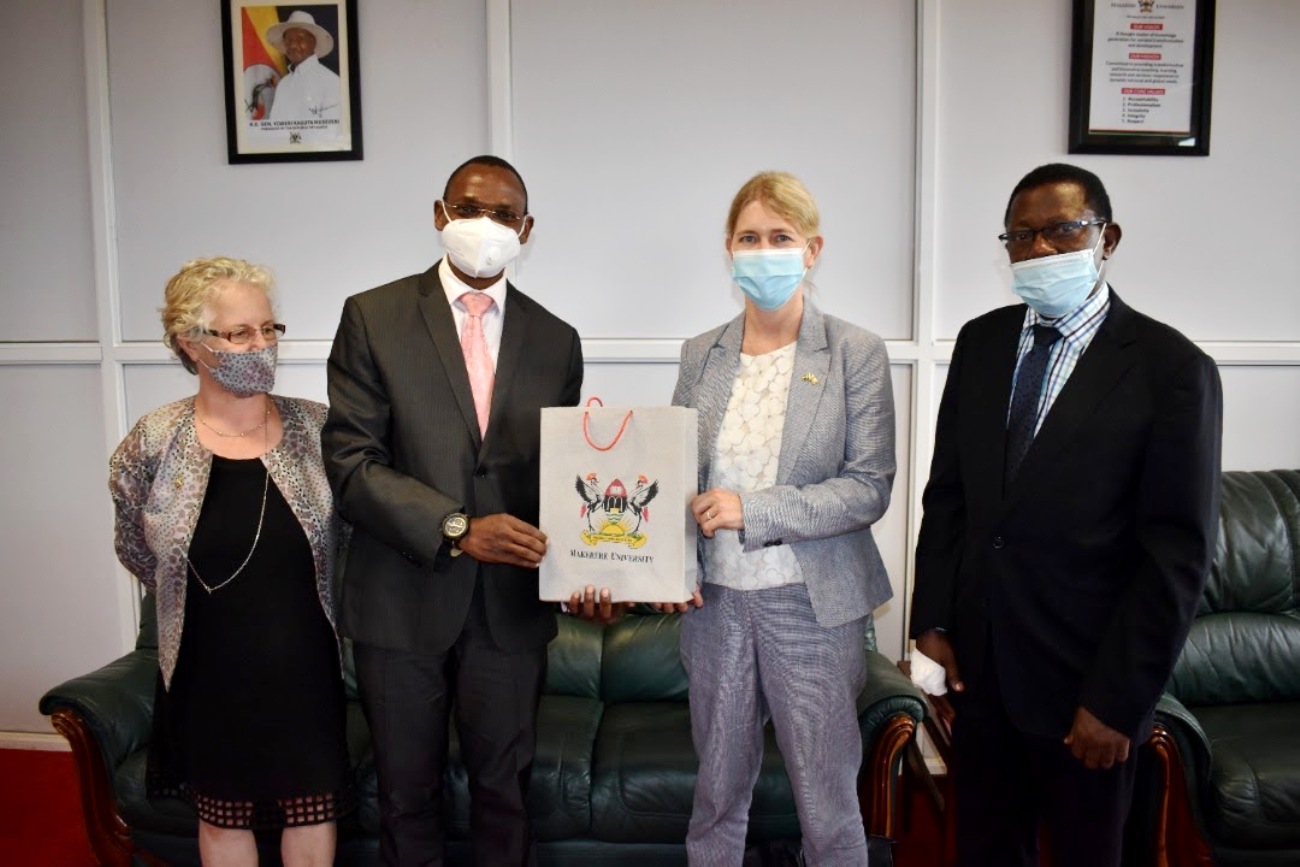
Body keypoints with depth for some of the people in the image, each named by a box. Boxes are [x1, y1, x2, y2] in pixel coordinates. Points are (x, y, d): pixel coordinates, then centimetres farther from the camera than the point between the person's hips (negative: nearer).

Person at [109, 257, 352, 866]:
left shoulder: (314, 427, -10)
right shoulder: (153, 444, -11)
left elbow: (348, 527, 5)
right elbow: (135, 552, 6)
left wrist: (291, 601, 7)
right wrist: (195, 598, 11)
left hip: (303, 665, 1)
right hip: (208, 671, 0)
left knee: (314, 806, 14)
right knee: (223, 813, 18)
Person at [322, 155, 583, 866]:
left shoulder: (555, 341, 5)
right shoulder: (373, 317, -3)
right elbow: (350, 460, -10)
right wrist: (456, 529, -20)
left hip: (511, 604, 2)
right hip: (402, 600, -1)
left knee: (503, 787, 16)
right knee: (406, 792, 17)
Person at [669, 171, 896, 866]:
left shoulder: (856, 353, -5)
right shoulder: (701, 354, 5)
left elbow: (870, 488, -10)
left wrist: (753, 510, -19)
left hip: (811, 601, -3)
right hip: (715, 598, 3)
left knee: (828, 803, 8)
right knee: (718, 790, 17)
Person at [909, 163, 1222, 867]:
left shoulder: (1172, 368, -11)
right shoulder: (981, 341, 3)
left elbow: (1178, 552, -12)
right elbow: (948, 491, 6)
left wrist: (1117, 701, -12)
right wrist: (932, 623, 1)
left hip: (1085, 680, -3)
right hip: (977, 668, 4)